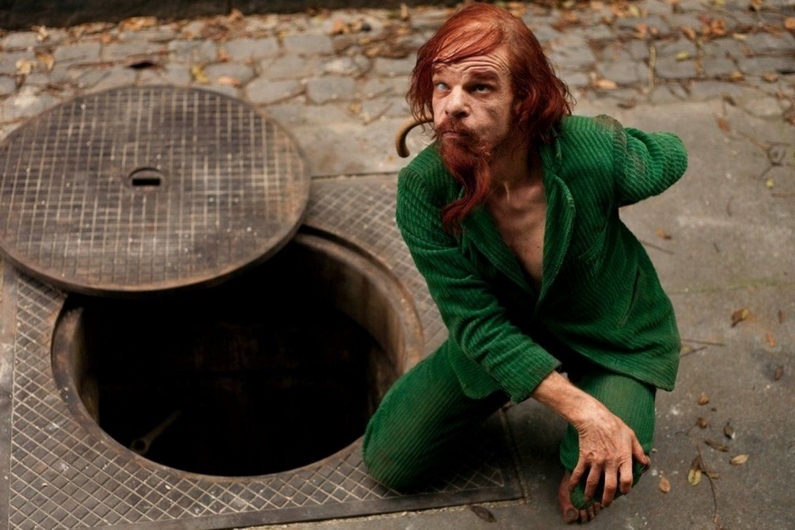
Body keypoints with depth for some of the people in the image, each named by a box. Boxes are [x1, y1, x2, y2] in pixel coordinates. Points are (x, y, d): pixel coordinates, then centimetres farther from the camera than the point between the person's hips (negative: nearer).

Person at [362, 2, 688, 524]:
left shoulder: (591, 153, -34)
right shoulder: (423, 188, -27)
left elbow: (670, 156, -7)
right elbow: (478, 322, -24)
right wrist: (581, 410, -32)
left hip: (610, 339, -2)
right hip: (505, 338, 3)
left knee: (591, 491, -25)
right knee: (388, 462, 5)